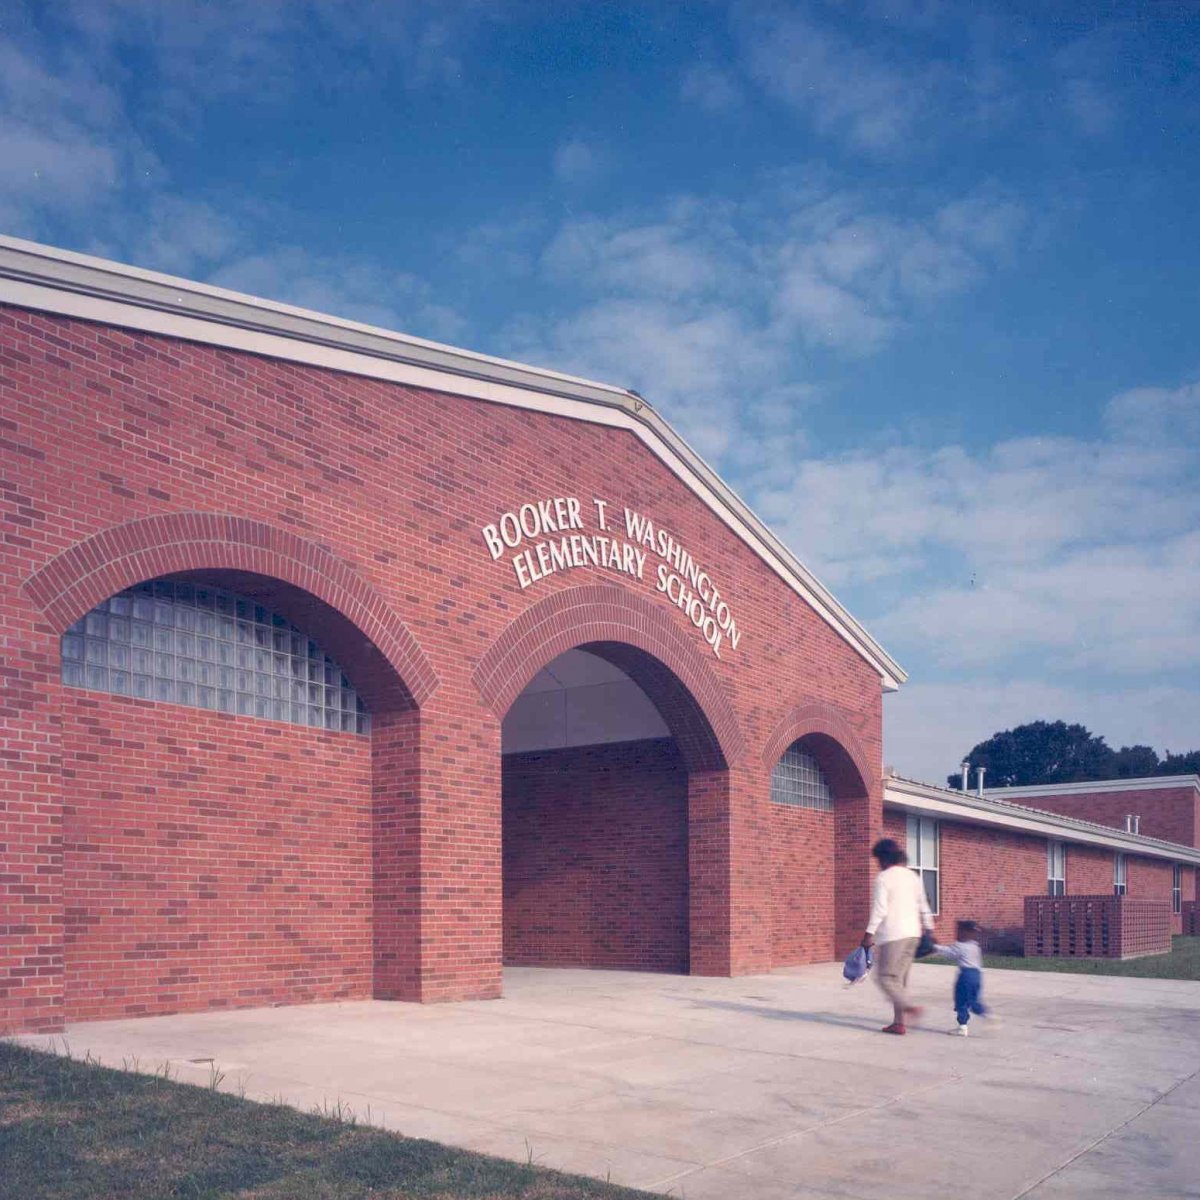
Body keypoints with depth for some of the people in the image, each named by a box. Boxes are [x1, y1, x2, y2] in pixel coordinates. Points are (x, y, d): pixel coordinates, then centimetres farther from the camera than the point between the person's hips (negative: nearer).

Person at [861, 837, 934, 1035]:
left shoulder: (884, 877, -9)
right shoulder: (912, 876, 13)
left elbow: (879, 909, -16)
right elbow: (923, 907, 16)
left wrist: (869, 933, -15)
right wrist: (929, 929, 23)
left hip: (892, 935, -8)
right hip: (912, 933, 8)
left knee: (885, 977, -1)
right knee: (900, 979, 11)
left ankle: (909, 1007, -18)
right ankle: (899, 1022, 10)